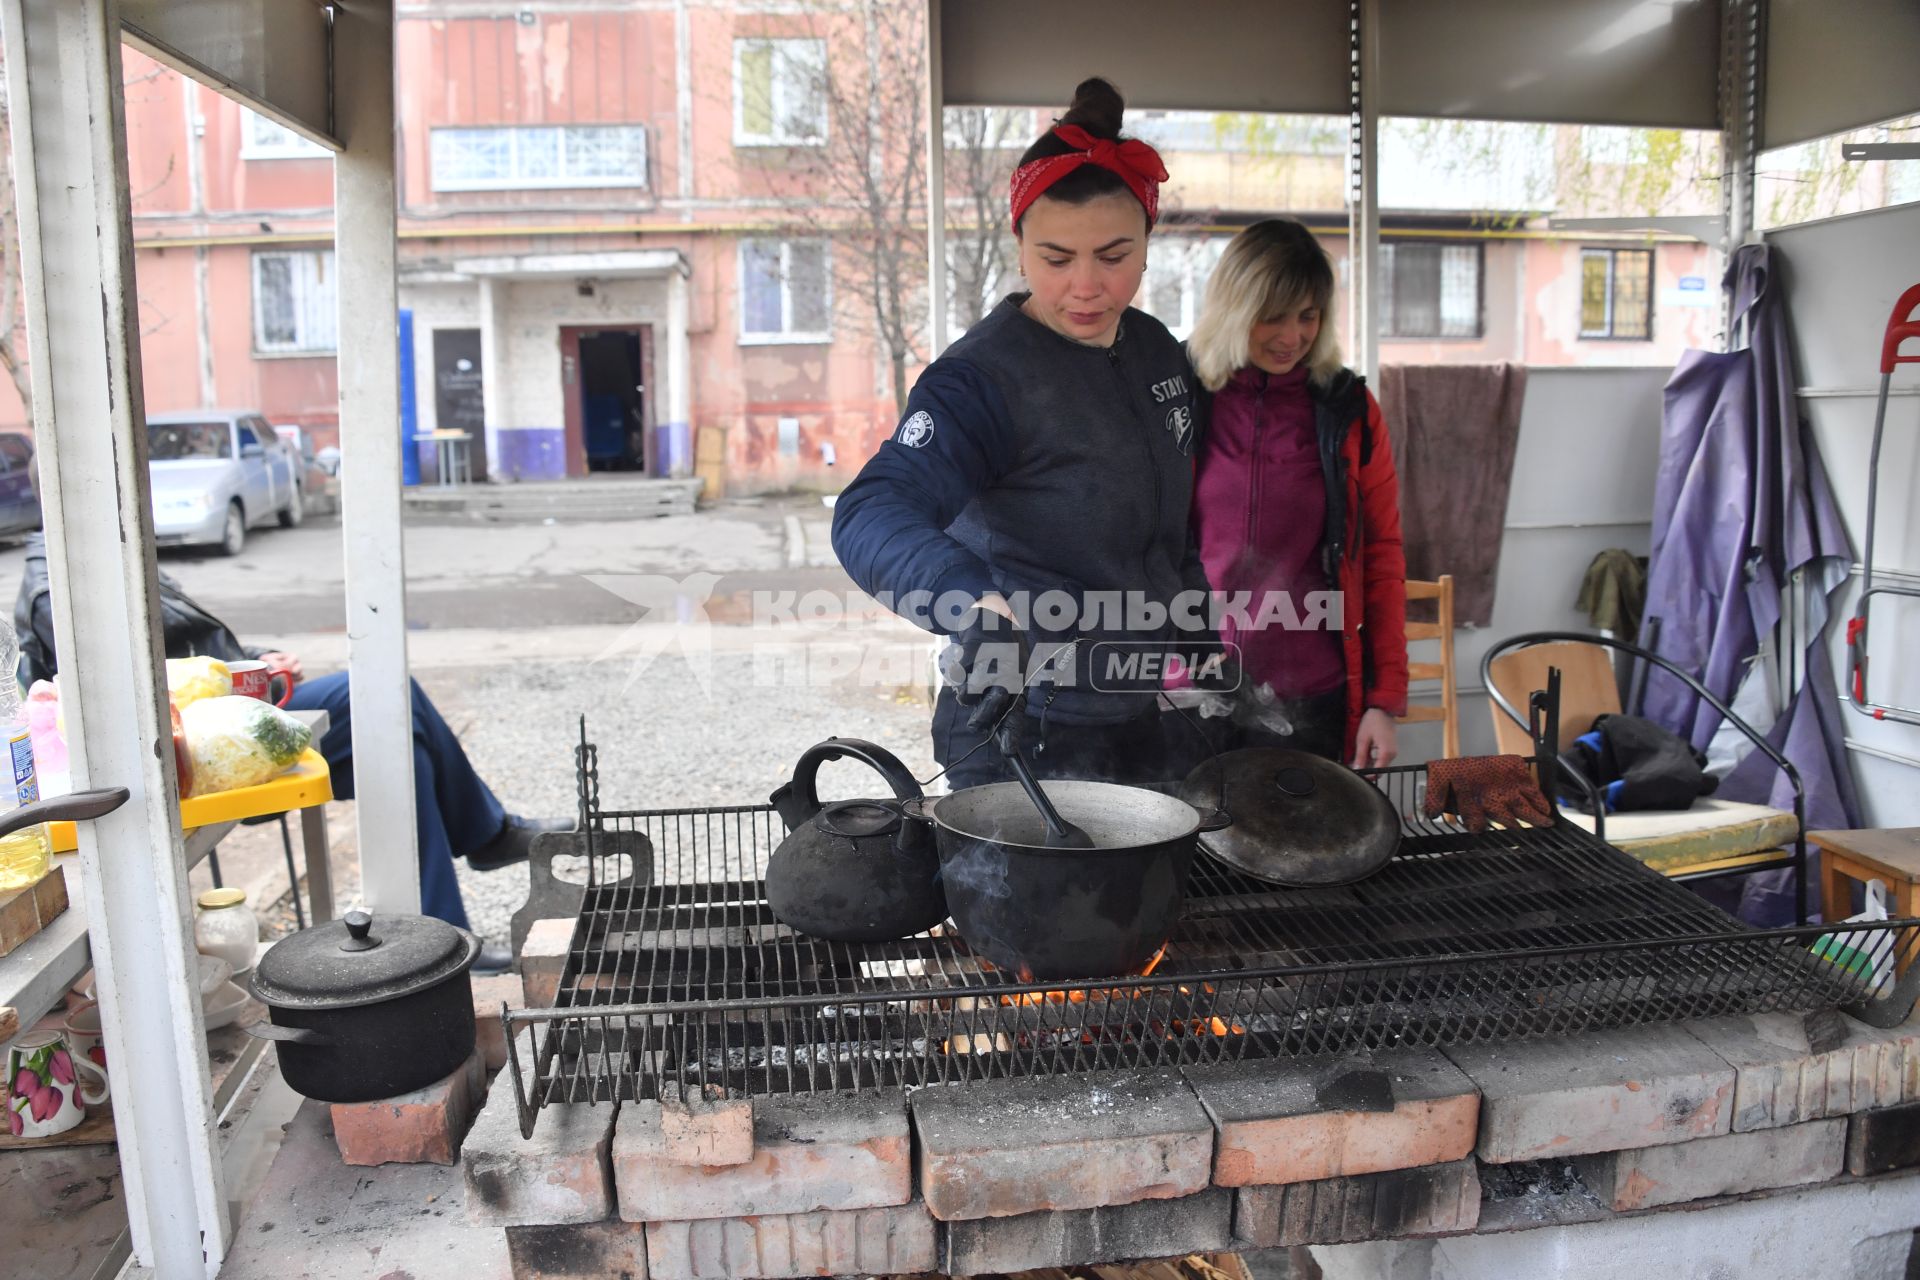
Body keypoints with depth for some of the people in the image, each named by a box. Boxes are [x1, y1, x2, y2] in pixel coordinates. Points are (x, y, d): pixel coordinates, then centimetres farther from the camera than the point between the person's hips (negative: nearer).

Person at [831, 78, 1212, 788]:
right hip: (1029, 738, -7)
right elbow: (872, 516, -36)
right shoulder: (982, 377, -20)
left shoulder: (1157, 351, 3)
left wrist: (1197, 635, 12)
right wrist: (982, 604, -52)